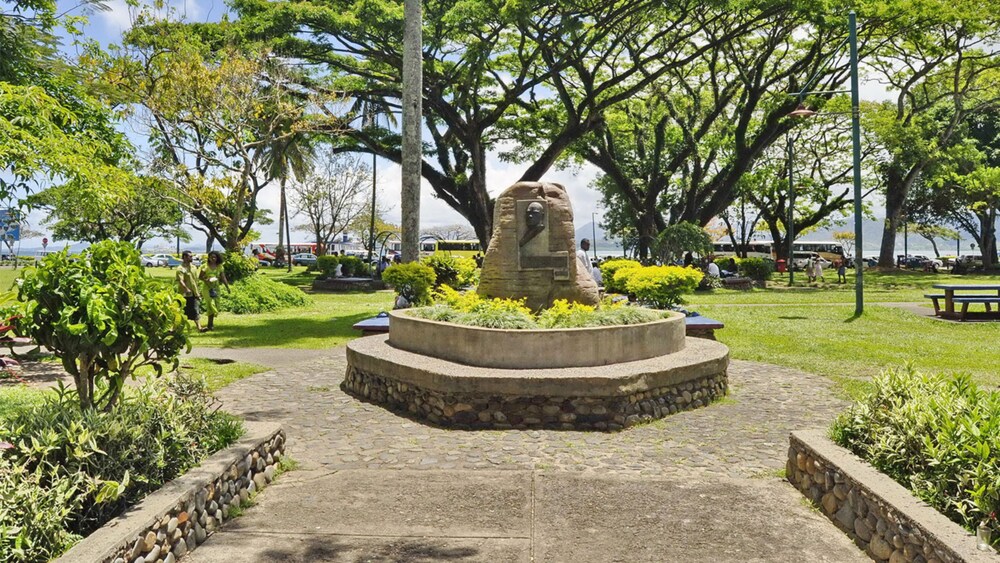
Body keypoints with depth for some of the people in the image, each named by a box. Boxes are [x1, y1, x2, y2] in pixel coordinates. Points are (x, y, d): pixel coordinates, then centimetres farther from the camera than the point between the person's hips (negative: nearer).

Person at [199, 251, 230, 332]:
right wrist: (206, 279, -18)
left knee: (215, 305, 4)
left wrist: (227, 286, -1)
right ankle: (210, 325, -10)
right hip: (207, 287, -4)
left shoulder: (220, 267, 6)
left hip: (216, 288, 4)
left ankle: (210, 324, 16)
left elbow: (223, 278, 7)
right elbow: (200, 277, 1)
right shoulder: (205, 266, -1)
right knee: (211, 304, -14)